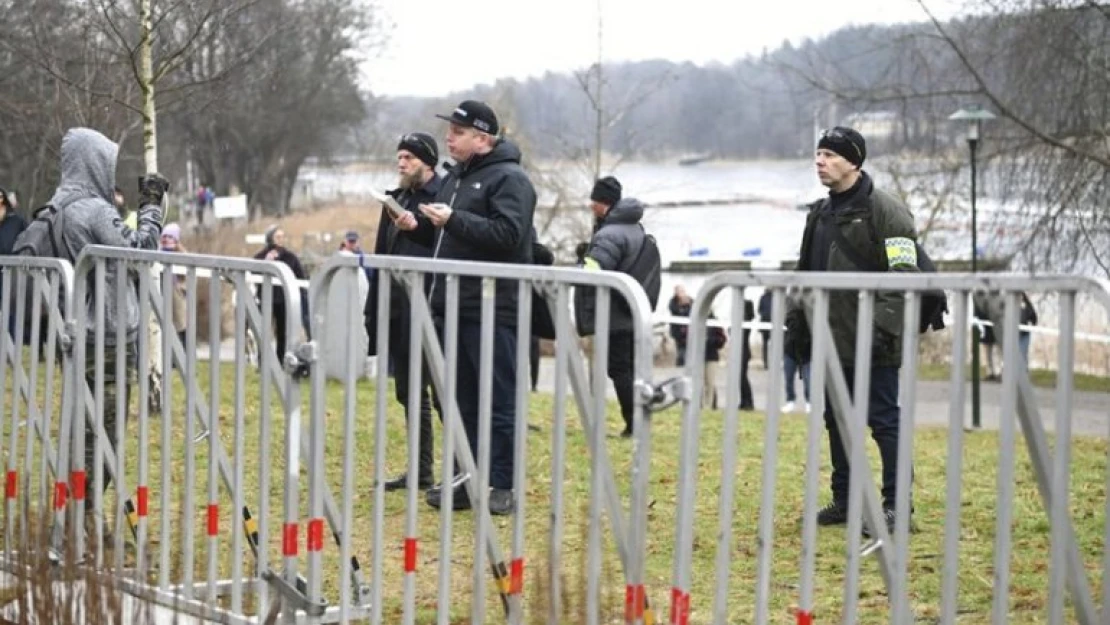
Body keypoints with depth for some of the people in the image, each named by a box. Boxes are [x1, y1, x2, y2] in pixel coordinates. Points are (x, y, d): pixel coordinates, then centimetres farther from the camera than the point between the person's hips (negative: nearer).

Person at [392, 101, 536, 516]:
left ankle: (503, 485, 0)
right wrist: (418, 227, 8)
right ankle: (468, 478, 20)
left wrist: (453, 220, -25)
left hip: (493, 310, -9)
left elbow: (509, 234, -22)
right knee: (463, 399, 13)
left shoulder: (509, 178, -8)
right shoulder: (456, 177, 19)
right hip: (454, 307, 9)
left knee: (500, 401, -4)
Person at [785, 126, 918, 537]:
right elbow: (806, 273, 24)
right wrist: (796, 323, 18)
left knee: (884, 419, -4)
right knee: (837, 421, 12)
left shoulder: (885, 211, -9)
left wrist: (884, 325, -22)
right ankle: (844, 500, 22)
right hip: (831, 339, 8)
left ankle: (895, 505, 1)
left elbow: (903, 273, -15)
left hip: (871, 343, -8)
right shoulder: (821, 214, 17)